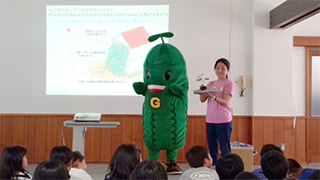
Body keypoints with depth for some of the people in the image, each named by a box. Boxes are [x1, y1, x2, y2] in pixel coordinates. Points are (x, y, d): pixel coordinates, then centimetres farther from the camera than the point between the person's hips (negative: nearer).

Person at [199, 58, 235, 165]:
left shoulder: (229, 84, -2)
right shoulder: (211, 84, 14)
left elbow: (225, 102, -13)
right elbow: (202, 100, 5)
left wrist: (213, 97, -29)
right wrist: (202, 91, -15)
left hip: (223, 121, -5)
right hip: (210, 120, 6)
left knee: (225, 150, -4)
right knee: (212, 150, 10)